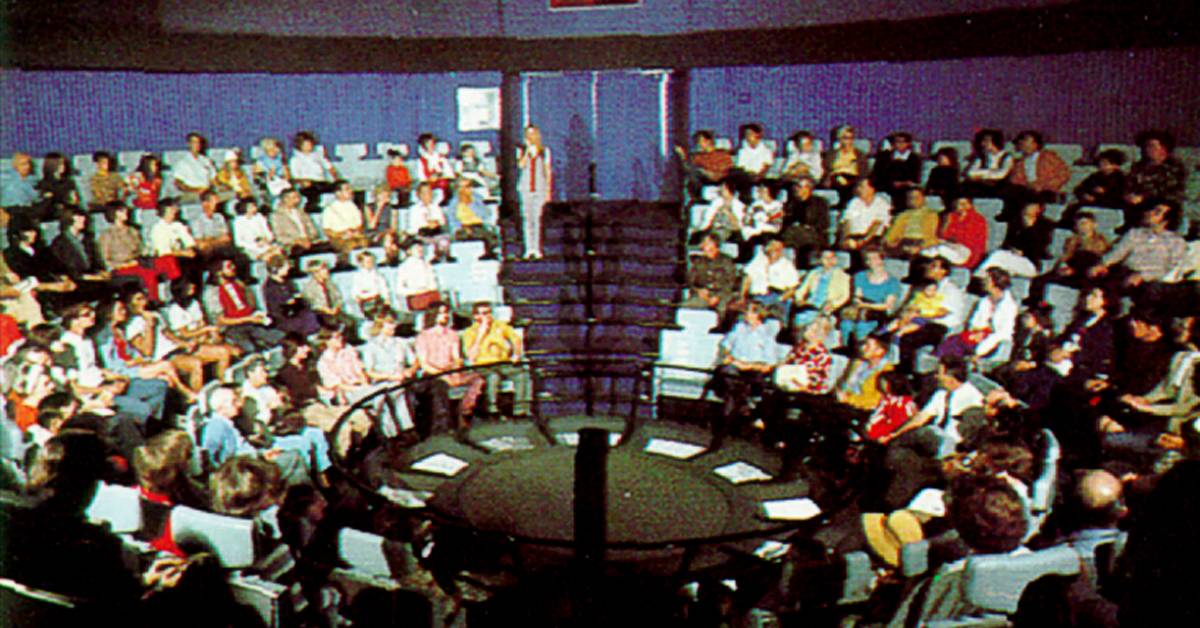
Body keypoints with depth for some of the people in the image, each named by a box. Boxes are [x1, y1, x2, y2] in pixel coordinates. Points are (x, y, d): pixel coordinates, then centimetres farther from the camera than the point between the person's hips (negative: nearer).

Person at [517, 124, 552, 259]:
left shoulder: (544, 151, 9)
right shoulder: (522, 150, 9)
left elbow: (548, 171, 8)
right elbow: (521, 165, -8)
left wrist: (548, 191, 3)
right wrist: (528, 149, -9)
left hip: (540, 187, -1)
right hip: (526, 187, 1)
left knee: (538, 218, -7)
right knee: (527, 218, -1)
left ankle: (537, 249, -5)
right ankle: (529, 248, 1)